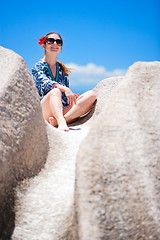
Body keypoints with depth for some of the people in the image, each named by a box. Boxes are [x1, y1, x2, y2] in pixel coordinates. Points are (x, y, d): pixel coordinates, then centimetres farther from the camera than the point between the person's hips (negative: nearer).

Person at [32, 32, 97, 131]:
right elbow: (46, 82, -16)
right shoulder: (37, 68, 4)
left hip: (63, 110, 5)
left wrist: (72, 96, -4)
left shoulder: (63, 69, 20)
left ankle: (57, 120, -37)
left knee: (92, 95, -19)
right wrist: (64, 89, -35)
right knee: (55, 91, -34)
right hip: (45, 112, -5)